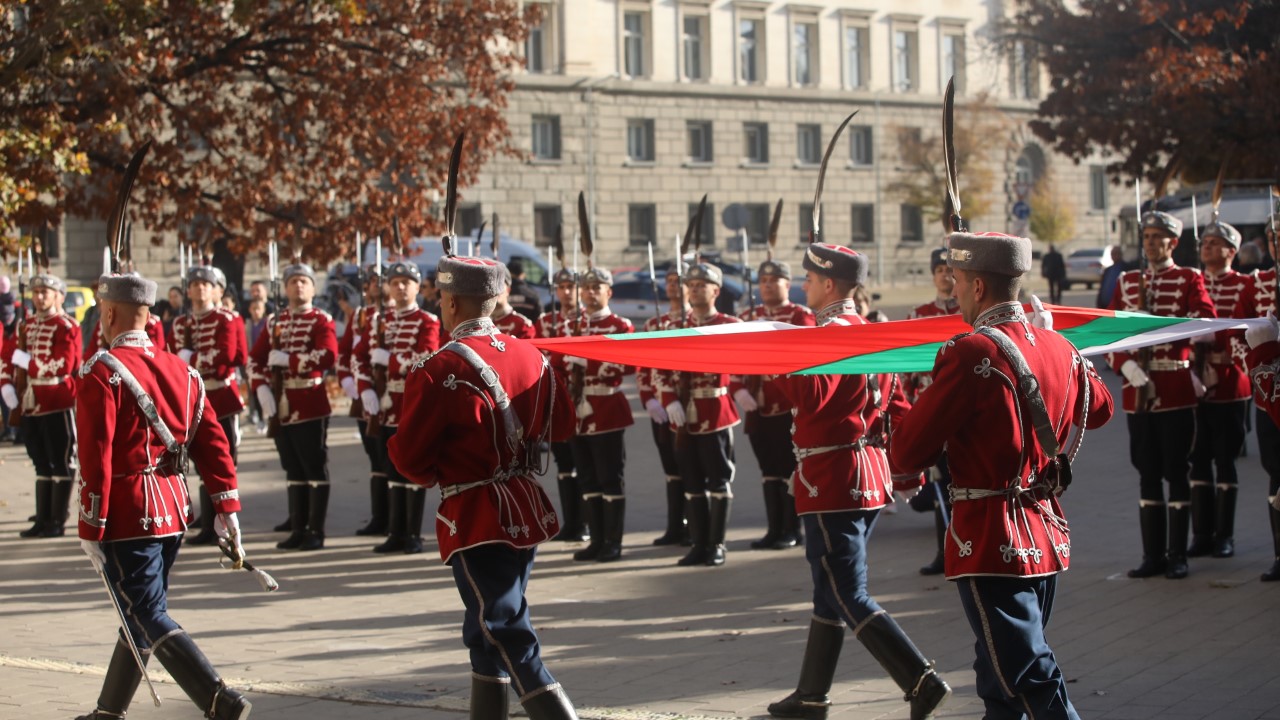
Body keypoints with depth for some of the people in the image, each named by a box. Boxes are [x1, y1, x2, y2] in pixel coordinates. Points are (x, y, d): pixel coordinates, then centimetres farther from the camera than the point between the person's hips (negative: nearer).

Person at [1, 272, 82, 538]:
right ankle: (43, 520, 18)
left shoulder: (67, 327, -9)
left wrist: (25, 359, -16)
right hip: (30, 406, 7)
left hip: (57, 406, -7)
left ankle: (58, 522, 5)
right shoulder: (26, 325, 13)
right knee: (41, 464, 13)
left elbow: (61, 368, -21)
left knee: (60, 464, 0)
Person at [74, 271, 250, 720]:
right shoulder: (180, 369, 10)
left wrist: (90, 530, -13)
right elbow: (213, 441, 6)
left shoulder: (102, 372, -12)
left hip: (127, 513, -8)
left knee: (148, 618, -5)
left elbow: (95, 459, -17)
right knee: (143, 612, 16)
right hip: (174, 509, 8)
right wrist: (227, 509, 7)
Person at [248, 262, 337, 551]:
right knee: (293, 470, 11)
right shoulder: (275, 322, 13)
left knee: (315, 469, -1)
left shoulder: (322, 321, -4)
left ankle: (316, 532, 3)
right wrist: (262, 388, -5)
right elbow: (255, 358, 11)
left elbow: (327, 356, -21)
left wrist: (286, 359, -17)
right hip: (282, 406, 6)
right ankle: (298, 529, 17)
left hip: (311, 405, -6)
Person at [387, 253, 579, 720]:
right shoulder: (530, 355, 5)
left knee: (506, 635, -5)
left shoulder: (438, 370, -16)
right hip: (527, 510, 8)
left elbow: (409, 457, -13)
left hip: (475, 519, -8)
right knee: (490, 629, 20)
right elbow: (560, 426, 14)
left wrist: (433, 474, 7)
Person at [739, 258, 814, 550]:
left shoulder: (801, 315, -2)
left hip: (790, 406, -5)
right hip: (759, 406, 5)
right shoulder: (748, 316, 13)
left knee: (789, 468, 0)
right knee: (769, 470, 9)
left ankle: (792, 530, 8)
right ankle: (774, 529, 16)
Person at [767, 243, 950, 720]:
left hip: (832, 479, -10)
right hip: (869, 478, 10)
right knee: (831, 588, 16)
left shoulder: (829, 333, -14)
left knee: (848, 597, -8)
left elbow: (810, 397, -26)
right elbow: (897, 409, 15)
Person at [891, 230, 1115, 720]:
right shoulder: (1058, 347, 4)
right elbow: (1100, 409, 26)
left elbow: (906, 455, -15)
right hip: (1048, 535, 8)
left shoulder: (970, 354, -18)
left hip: (992, 545, -8)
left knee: (1029, 677, -7)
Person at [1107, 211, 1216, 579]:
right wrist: (1133, 373, -9)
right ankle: (1153, 556, 13)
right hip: (1138, 392, 4)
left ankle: (1177, 556, 6)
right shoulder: (1126, 282, 13)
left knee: (1177, 473, 0)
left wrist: (1154, 321, -18)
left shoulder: (1189, 279, 2)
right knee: (1147, 474, 7)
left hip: (1176, 392, -4)